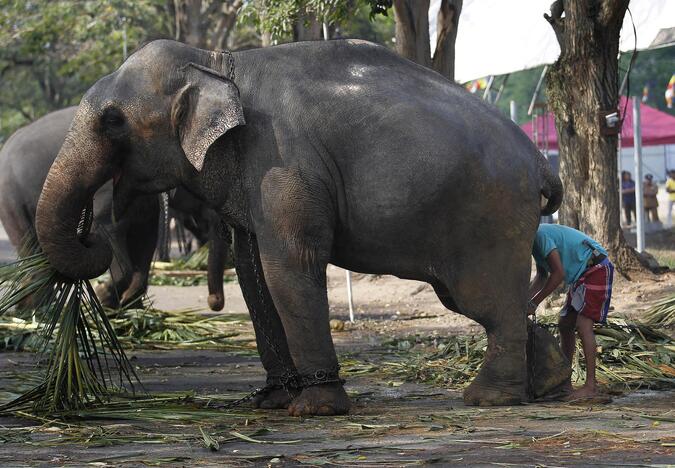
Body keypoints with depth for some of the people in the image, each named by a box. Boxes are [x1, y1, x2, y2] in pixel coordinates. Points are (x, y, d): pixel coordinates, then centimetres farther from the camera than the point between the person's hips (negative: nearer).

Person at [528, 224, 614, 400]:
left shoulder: (541, 235, -21)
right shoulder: (535, 241, 11)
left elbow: (558, 274, -23)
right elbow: (541, 277, 17)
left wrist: (534, 303, -18)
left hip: (597, 269, -11)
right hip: (581, 275, 11)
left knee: (583, 324, -18)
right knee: (565, 324, 10)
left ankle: (591, 385, -19)